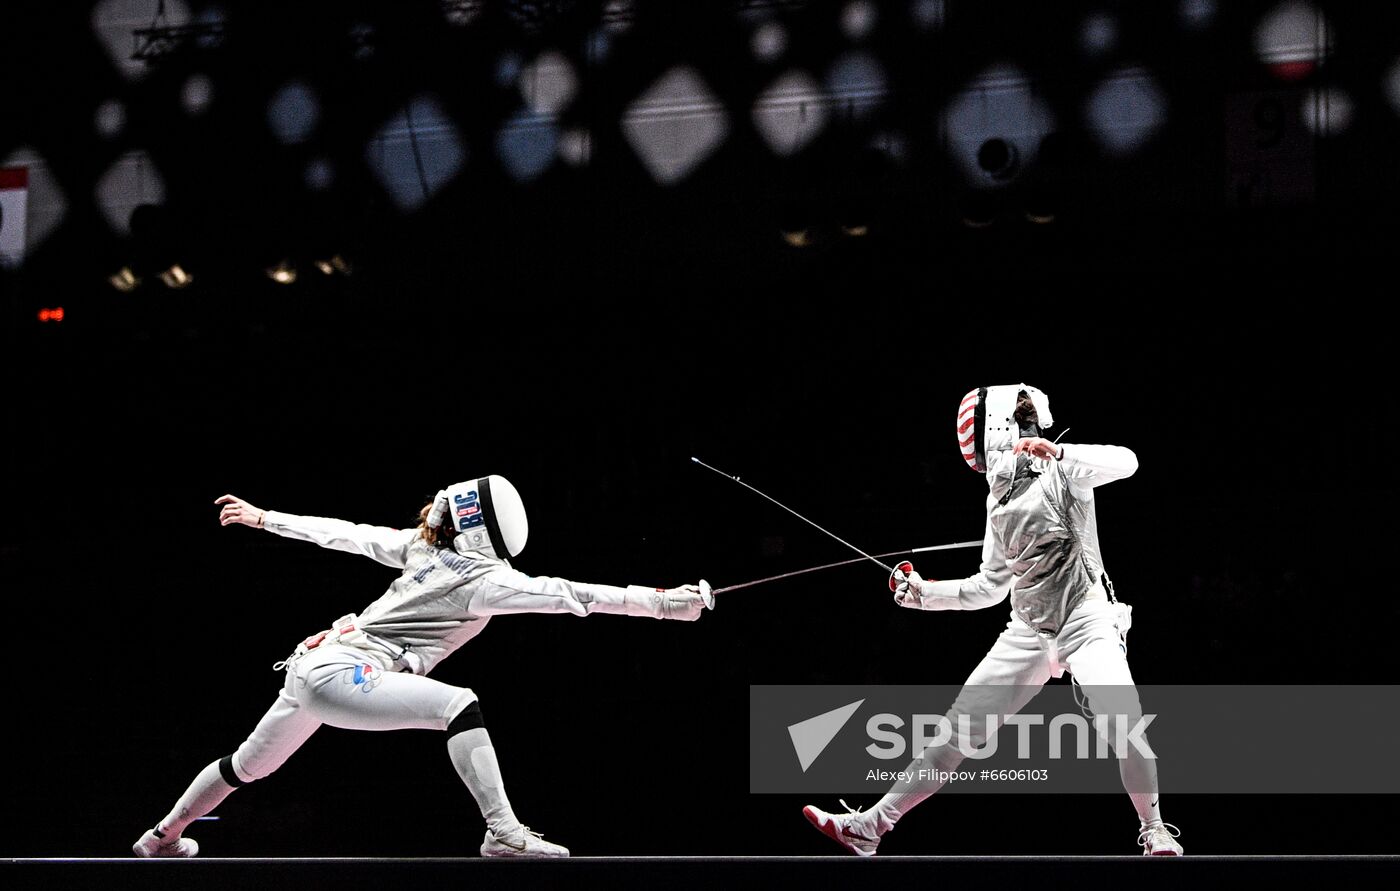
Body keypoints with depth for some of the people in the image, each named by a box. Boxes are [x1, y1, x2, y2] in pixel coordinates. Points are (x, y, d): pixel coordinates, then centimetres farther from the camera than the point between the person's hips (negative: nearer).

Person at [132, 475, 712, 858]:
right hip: (338, 675, -9)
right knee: (457, 705, -21)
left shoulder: (423, 546, 5)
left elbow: (347, 535, 14)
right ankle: (505, 834, -30)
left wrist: (265, 518, 24)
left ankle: (164, 836, 50)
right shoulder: (483, 579, -15)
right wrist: (663, 603, -27)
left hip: (313, 663, 9)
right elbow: (571, 596, -24)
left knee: (248, 766, 30)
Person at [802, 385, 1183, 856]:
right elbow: (990, 586, 20)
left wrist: (1057, 453, -39)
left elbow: (1125, 462, -25)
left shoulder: (1062, 470, -6)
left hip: (1086, 622, -6)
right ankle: (870, 827, 6)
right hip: (1028, 633, 6)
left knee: (1125, 728, -26)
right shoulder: (1000, 500, 14)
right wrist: (923, 592, 10)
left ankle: (1154, 831, -6)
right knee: (958, 731, 4)